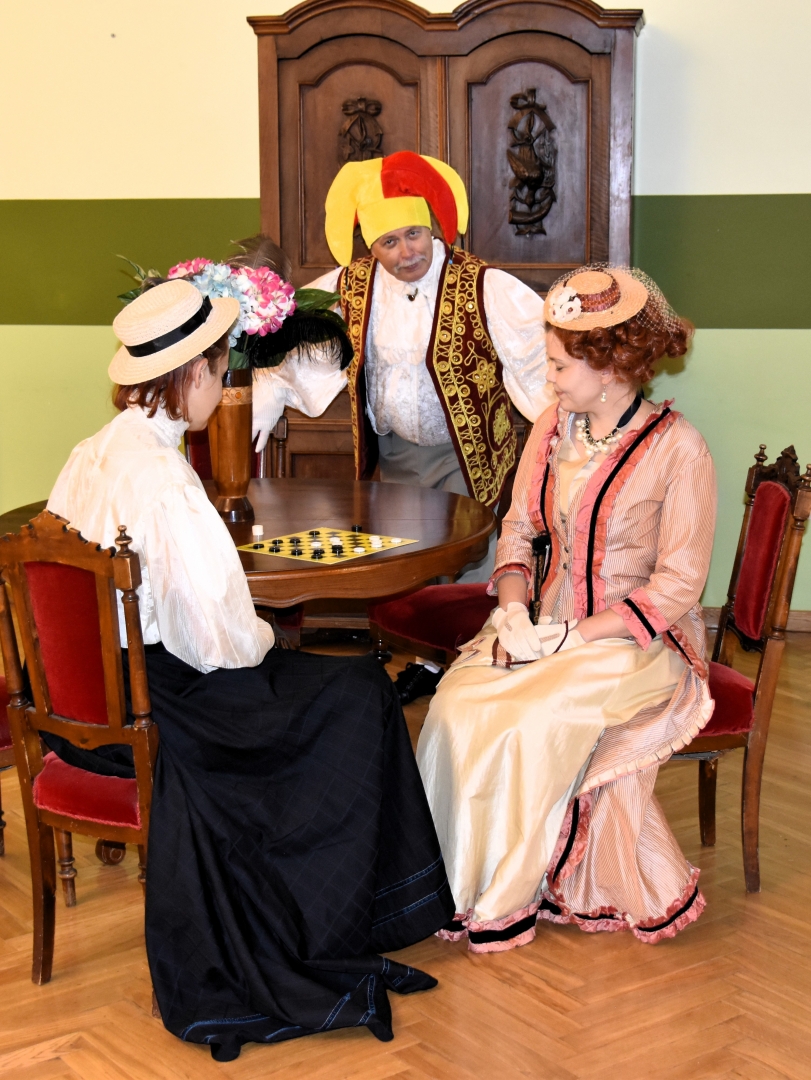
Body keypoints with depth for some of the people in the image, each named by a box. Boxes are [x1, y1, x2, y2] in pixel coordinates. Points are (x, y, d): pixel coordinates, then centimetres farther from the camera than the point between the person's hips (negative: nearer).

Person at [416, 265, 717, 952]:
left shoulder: (677, 449, -13)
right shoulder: (553, 429, 6)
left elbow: (678, 584, -14)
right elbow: (520, 530, 12)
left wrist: (570, 637, -20)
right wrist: (513, 613, -8)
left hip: (639, 640, -5)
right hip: (551, 629, 5)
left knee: (532, 723, -28)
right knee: (457, 706, -22)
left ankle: (504, 898, -6)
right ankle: (456, 880, -6)